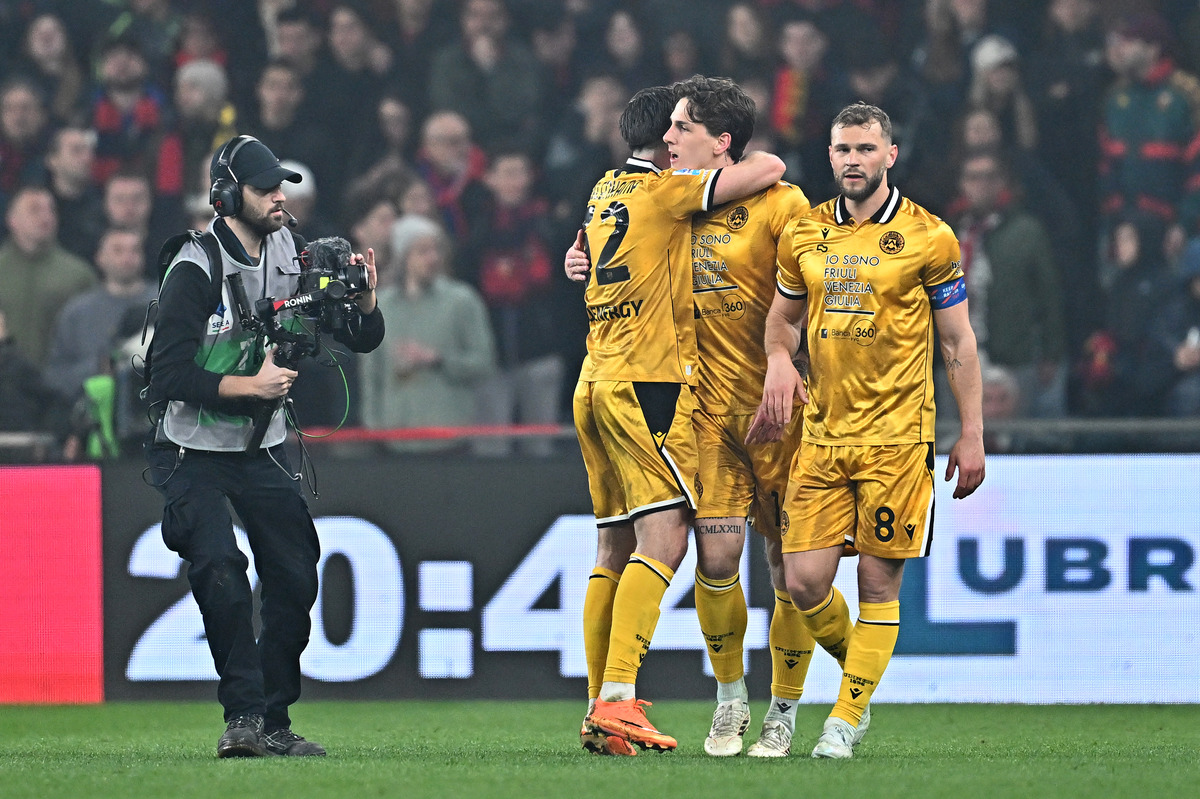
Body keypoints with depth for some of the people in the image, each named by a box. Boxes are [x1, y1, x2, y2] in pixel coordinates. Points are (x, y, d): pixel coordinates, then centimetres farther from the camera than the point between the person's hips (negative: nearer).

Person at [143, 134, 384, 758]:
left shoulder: (292, 256, 1)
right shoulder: (195, 269, -18)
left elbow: (362, 340, 4)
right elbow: (171, 376, -24)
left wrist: (364, 295, -16)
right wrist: (251, 385, -27)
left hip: (261, 449, 6)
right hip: (193, 451, -6)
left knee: (294, 578, 3)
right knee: (219, 572, -22)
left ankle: (272, 722, 12)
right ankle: (244, 714, -18)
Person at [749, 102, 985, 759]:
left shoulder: (927, 238, -2)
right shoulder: (804, 236, 8)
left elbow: (958, 340, 2)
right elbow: (782, 320, 21)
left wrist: (971, 434, -1)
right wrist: (778, 363, -2)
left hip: (896, 434, -3)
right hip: (821, 430, 3)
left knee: (879, 581, -3)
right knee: (804, 580, -4)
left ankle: (846, 718, 4)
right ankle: (858, 668, 23)